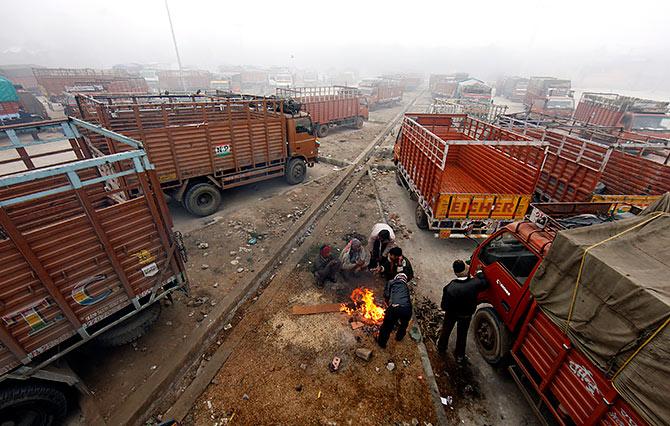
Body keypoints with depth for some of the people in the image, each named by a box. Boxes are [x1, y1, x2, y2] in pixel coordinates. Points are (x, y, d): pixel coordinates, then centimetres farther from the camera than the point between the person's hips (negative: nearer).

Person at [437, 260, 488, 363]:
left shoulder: (450, 288, -38)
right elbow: (485, 283, -7)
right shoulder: (475, 283, -32)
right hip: (466, 315, 2)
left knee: (446, 330, 26)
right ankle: (460, 356, 45)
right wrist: (479, 273, 7)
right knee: (462, 335, 25)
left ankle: (441, 348, 51)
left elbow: (444, 307, -28)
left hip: (452, 314, -2)